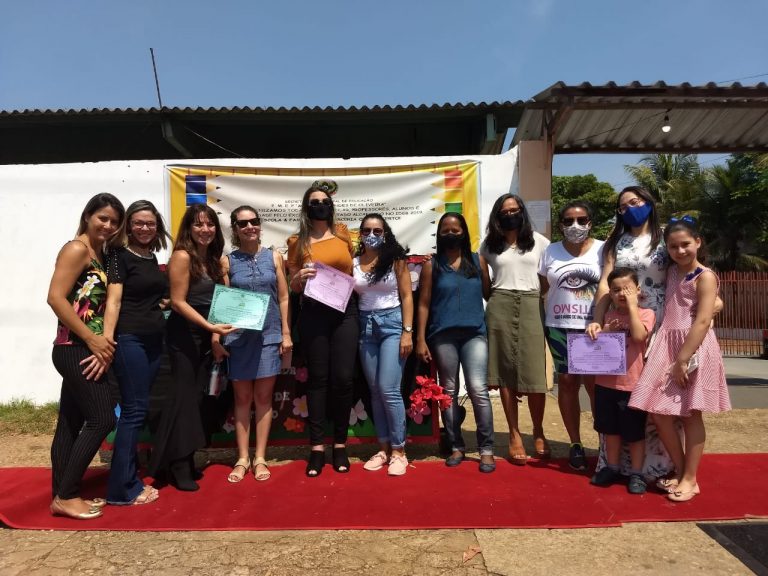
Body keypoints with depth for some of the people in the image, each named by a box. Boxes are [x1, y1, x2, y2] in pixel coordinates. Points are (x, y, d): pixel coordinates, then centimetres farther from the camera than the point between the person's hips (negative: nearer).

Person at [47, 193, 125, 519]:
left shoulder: (100, 254, 15)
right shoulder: (77, 249, -10)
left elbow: (100, 304, 12)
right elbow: (56, 298, -19)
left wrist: (102, 343, -1)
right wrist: (92, 340, -19)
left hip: (86, 351, 9)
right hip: (75, 350, -9)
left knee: (71, 423, 12)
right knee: (102, 418, -7)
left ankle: (63, 495, 22)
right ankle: (65, 496, 6)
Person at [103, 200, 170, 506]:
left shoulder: (152, 258, 15)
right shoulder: (120, 256, -6)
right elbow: (114, 300, -15)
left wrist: (165, 302, 11)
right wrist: (106, 341, -23)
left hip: (154, 341, 7)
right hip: (129, 340, -7)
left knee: (138, 409, 11)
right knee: (134, 410, -6)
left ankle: (128, 478, 22)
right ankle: (123, 489, 4)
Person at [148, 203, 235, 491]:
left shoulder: (212, 258, 9)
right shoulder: (182, 256, -14)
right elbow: (178, 302, -17)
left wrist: (215, 332, 7)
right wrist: (210, 326, -23)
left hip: (206, 335, 7)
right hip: (184, 335, -7)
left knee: (196, 396, 12)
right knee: (183, 396, -1)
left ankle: (185, 461, 24)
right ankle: (177, 466, 11)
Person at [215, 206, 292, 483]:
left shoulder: (274, 256, 5)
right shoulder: (227, 261, 2)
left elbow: (283, 298, 5)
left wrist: (286, 333, 0)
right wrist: (216, 337, -5)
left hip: (268, 335, 1)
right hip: (238, 336, 0)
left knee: (263, 397, 6)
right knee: (242, 398, 8)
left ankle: (259, 458, 16)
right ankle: (242, 459, 18)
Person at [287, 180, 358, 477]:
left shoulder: (344, 235, 9)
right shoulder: (298, 242, 6)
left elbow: (355, 270, 22)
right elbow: (292, 287, 7)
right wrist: (300, 277, -13)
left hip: (345, 312, 1)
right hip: (313, 314, -1)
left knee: (343, 377, -1)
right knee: (318, 378, 2)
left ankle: (340, 445, 13)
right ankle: (317, 447, 11)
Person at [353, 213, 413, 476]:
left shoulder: (396, 259, 0)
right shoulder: (353, 262, 8)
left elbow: (406, 296, -3)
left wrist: (407, 331, -10)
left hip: (392, 323, -4)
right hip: (365, 326, 4)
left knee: (389, 390, -9)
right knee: (375, 391, 7)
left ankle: (399, 451, 4)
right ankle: (383, 447, 19)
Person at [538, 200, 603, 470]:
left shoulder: (602, 249, 1)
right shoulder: (550, 252, 6)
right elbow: (543, 288, 12)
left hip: (594, 328, -2)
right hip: (559, 327, 2)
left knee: (595, 384, -3)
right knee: (567, 382, 7)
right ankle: (575, 444, 18)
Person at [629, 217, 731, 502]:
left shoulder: (705, 277, -7)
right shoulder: (671, 272, 13)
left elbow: (703, 322, -16)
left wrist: (683, 360, -20)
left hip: (694, 349, -6)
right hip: (666, 346, 6)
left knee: (690, 415, 4)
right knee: (660, 413, 4)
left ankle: (690, 479, 17)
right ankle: (680, 472, 22)